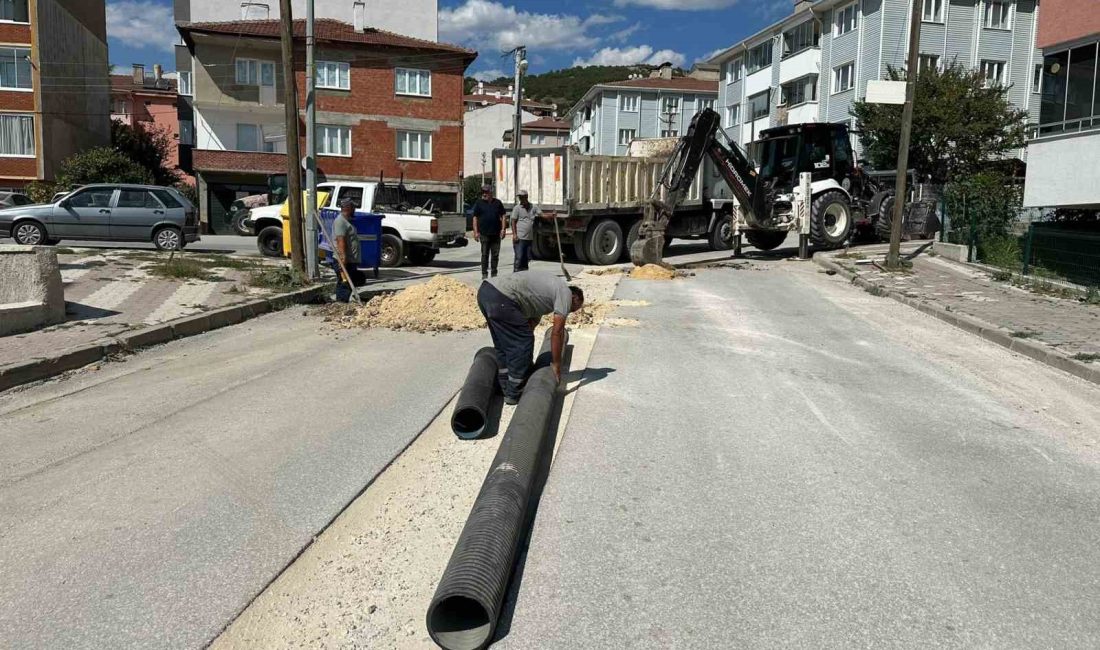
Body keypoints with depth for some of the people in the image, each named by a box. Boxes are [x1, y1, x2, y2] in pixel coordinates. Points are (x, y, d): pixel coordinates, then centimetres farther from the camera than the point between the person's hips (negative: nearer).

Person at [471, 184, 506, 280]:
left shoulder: (497, 202, 8)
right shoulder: (479, 203, 4)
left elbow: (503, 216, 10)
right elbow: (475, 218, 2)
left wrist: (503, 229, -1)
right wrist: (476, 232, -6)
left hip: (496, 233, 2)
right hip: (484, 233, -2)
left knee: (495, 254, 6)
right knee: (485, 254, 1)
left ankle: (494, 273, 15)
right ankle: (484, 273, 8)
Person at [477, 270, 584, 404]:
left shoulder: (552, 287, 31)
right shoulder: (565, 293, 5)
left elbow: (532, 321, 32)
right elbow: (557, 332, 1)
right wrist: (556, 363, 9)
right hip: (500, 298, -10)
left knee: (503, 344, 22)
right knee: (522, 343, 1)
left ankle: (506, 389, 31)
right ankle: (513, 394, 10)